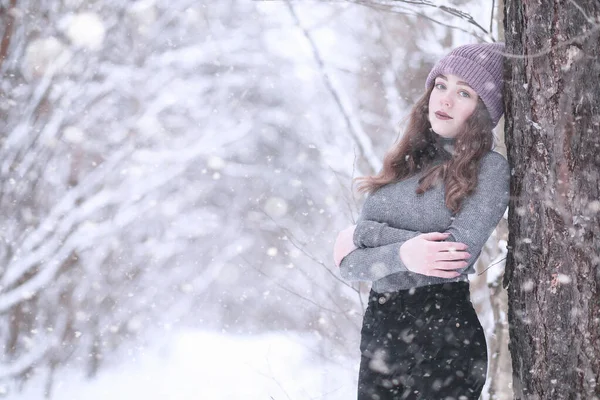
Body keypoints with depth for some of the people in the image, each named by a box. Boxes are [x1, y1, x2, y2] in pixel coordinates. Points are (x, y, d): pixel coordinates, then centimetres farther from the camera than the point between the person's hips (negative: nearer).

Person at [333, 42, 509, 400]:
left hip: (444, 335, -5)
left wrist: (367, 232, -9)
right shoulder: (402, 166, 11)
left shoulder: (490, 168, -3)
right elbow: (348, 263, 3)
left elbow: (458, 254, -17)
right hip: (379, 330, 5)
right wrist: (400, 255, -16)